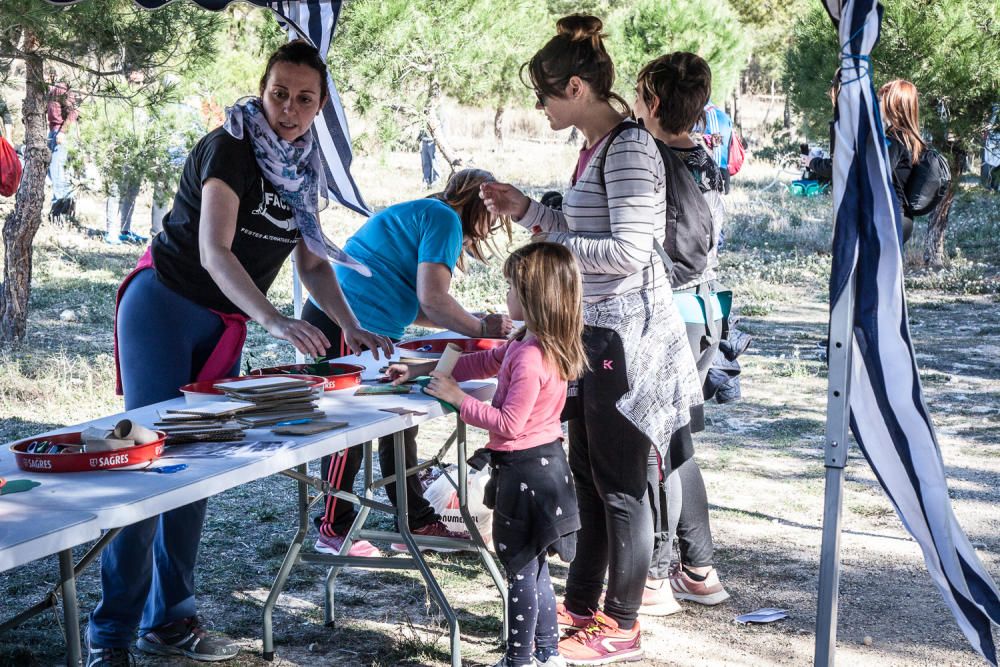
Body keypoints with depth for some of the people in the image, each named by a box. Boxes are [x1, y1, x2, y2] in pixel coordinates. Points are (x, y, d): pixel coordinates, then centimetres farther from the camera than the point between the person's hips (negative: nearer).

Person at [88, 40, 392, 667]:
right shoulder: (230, 147, -18)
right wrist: (275, 320, -40)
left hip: (225, 326, 7)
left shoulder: (303, 168, 6)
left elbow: (314, 262, 11)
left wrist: (353, 328, -1)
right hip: (165, 306, -7)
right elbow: (213, 250, -29)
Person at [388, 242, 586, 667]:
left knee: (520, 570, 3)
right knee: (533, 567, 20)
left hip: (526, 470, -10)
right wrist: (421, 370, 19)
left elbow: (509, 424, -25)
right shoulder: (529, 343, 7)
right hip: (543, 462, 10)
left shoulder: (530, 358, -25)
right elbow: (487, 361, 18)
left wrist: (457, 397, -17)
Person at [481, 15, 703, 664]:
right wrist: (527, 210, 14)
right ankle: (582, 603, 30)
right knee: (588, 471, 17)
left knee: (619, 483, 0)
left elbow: (628, 251, -23)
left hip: (626, 334, -10)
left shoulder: (630, 147, -17)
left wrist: (551, 243, -12)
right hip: (596, 330, 10)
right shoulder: (596, 147, 12)